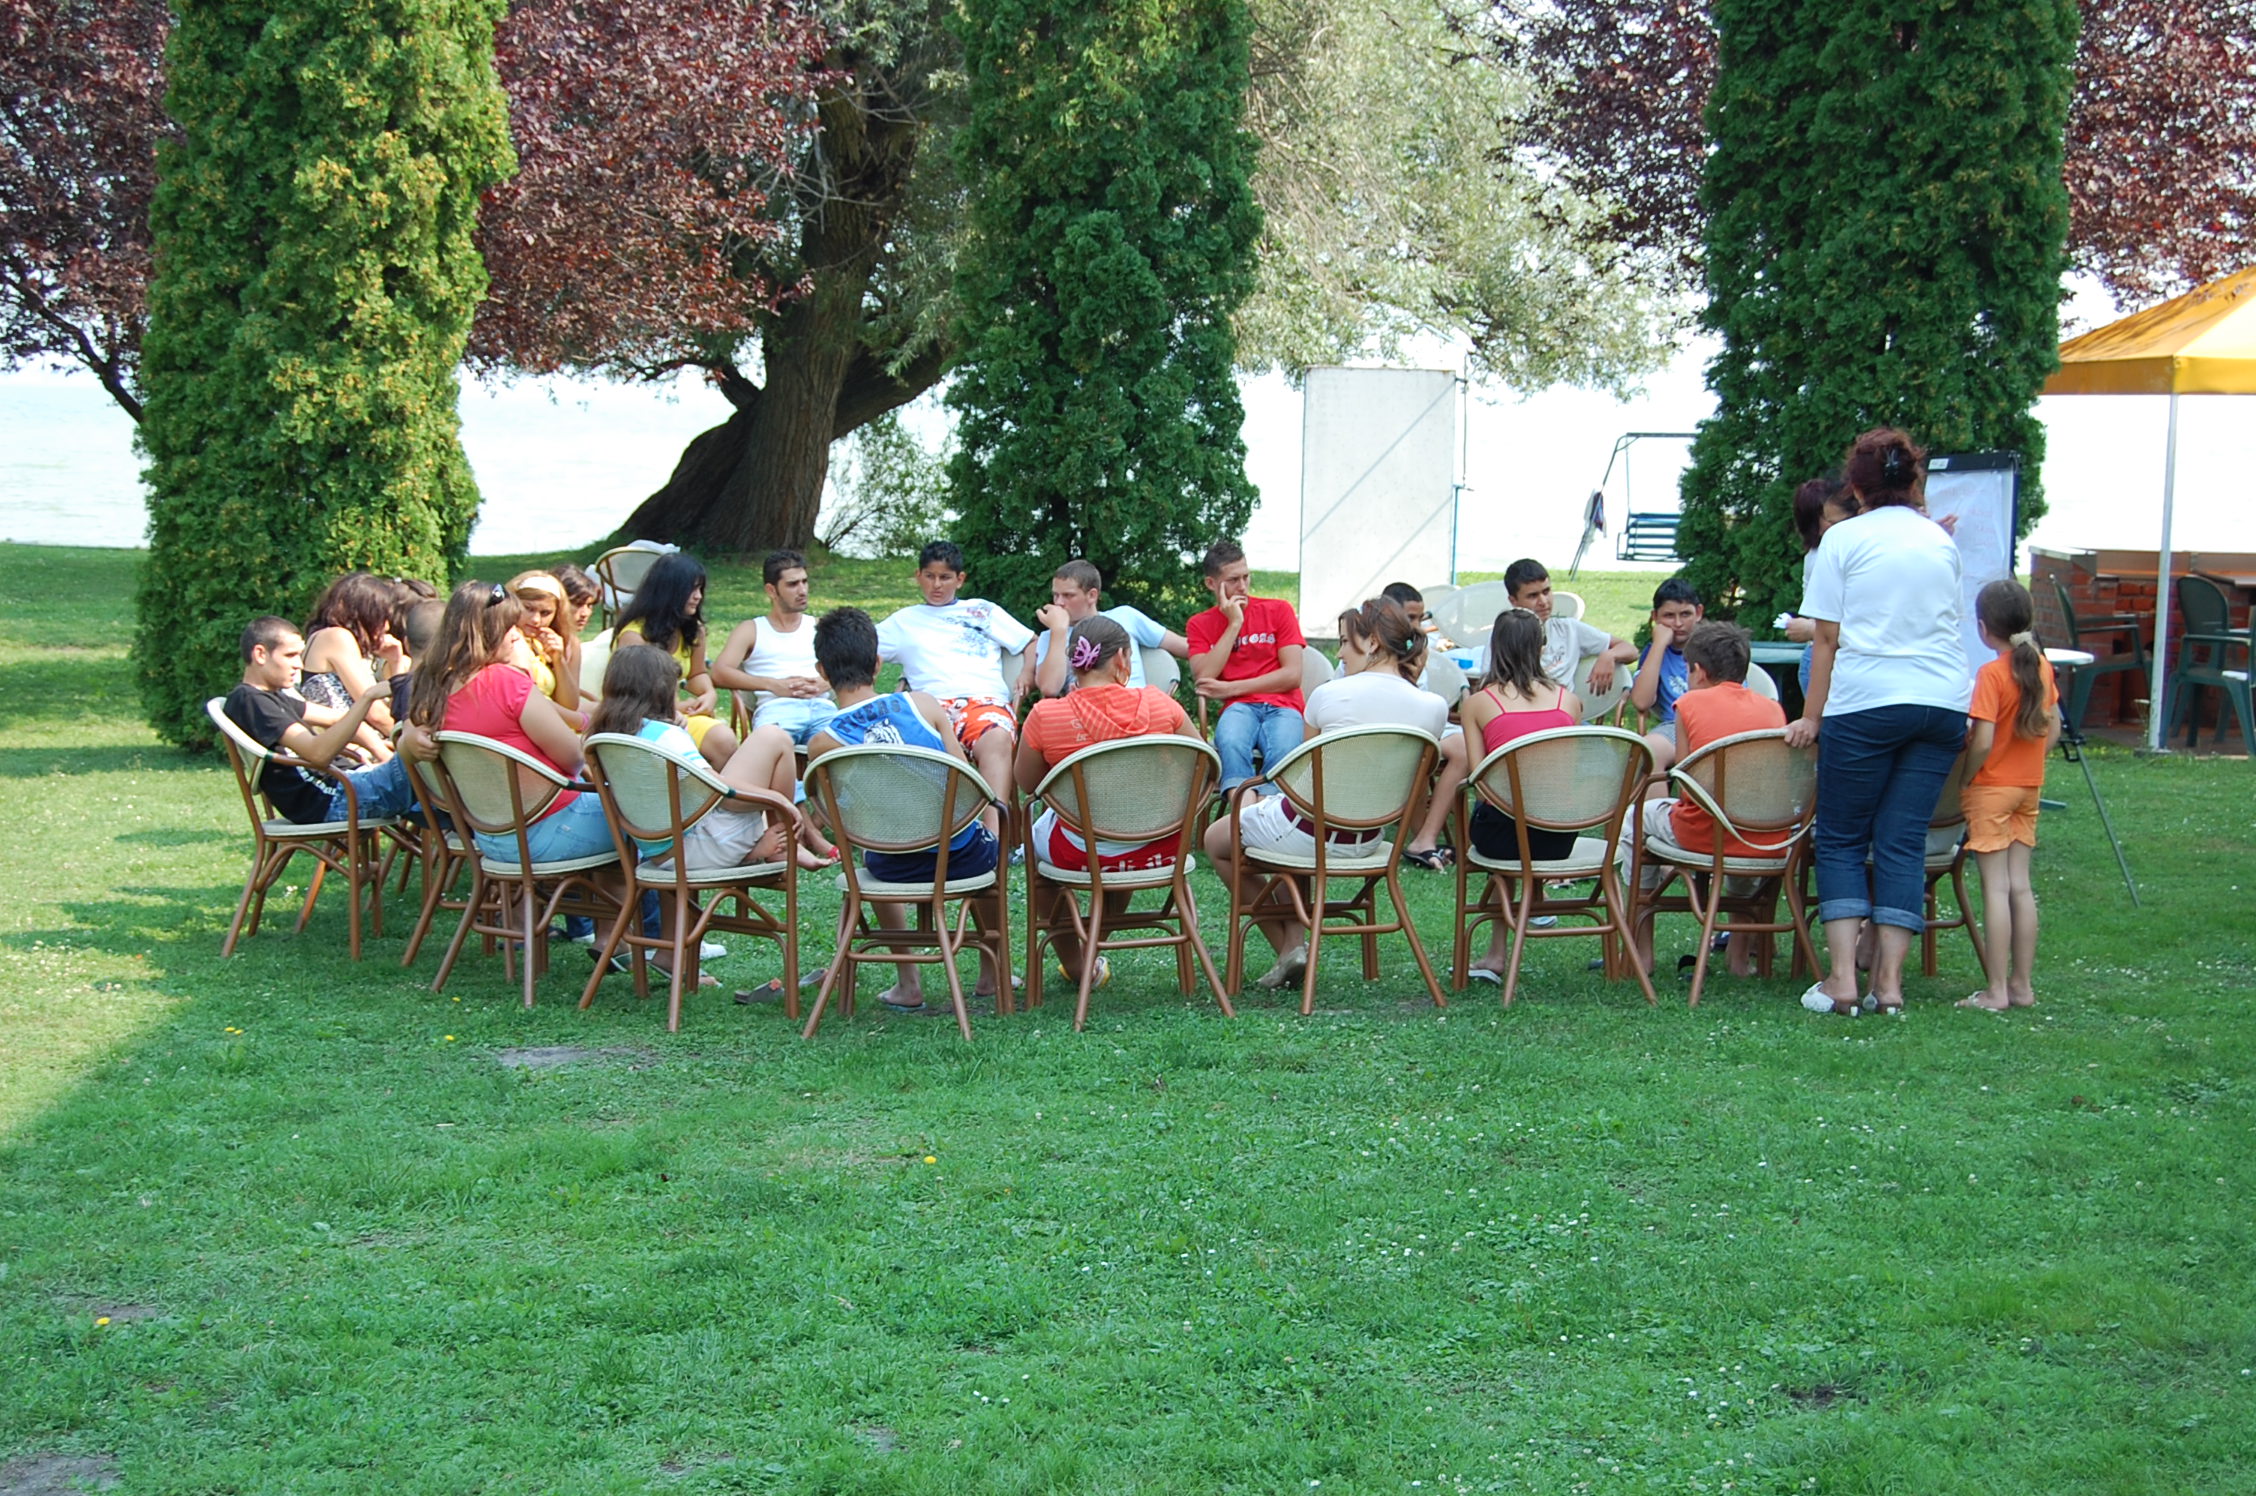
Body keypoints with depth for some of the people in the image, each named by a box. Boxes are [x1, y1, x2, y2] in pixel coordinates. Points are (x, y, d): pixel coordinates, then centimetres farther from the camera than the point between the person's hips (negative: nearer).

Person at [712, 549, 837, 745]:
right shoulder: (751, 631, 22)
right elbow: (719, 673, 7)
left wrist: (826, 683, -3)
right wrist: (774, 685, -5)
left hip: (822, 707, 2)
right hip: (776, 708, -2)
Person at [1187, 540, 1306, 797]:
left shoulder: (1278, 611, 11)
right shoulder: (1199, 624, 14)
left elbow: (1293, 675, 1)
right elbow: (1204, 678, -4)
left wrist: (1231, 688, -4)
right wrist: (1233, 624, -3)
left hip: (1282, 707, 0)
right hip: (1238, 708, 0)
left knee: (1282, 753, -36)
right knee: (1230, 743, -37)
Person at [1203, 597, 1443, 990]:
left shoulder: (1328, 695, -18)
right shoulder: (1433, 709, -8)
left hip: (1304, 833, -6)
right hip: (1366, 843, 6)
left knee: (1217, 839, 26)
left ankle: (1288, 944, 20)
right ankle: (1295, 940, 26)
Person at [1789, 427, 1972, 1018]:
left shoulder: (1844, 539, 1)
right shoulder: (1942, 541, 13)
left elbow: (1827, 638, -1)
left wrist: (1811, 716, 3)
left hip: (1866, 703, -4)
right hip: (1943, 701, 4)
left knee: (1841, 840, 5)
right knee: (1904, 841, 6)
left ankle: (1842, 978, -5)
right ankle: (1889, 980, 0)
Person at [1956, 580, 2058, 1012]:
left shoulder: (1991, 674, -18)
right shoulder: (2041, 666, 3)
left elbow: (1983, 741, -22)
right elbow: (2053, 726, 11)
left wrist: (1964, 779, -8)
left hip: (1992, 788, -7)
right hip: (2029, 787, 7)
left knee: (1996, 887, -4)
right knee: (2021, 886, 10)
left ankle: (1997, 991, -3)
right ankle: (2022, 984, 14)